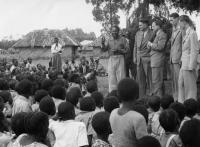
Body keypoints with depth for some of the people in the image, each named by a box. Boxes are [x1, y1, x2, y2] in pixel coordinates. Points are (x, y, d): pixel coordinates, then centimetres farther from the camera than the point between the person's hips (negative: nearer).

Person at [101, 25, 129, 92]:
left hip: (120, 59, -3)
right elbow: (104, 49, 7)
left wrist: (118, 50, -13)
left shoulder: (123, 39, 5)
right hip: (111, 59, 3)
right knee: (111, 76, 0)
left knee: (121, 76, -5)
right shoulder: (109, 40, 14)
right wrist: (103, 44, -11)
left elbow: (127, 50, -1)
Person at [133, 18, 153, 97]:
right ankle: (142, 97, 13)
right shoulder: (138, 33, 13)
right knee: (140, 79, 7)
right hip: (139, 59, 6)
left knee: (150, 78, -4)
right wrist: (135, 57, 13)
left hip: (147, 59, -6)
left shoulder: (152, 34, -8)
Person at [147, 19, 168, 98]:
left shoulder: (162, 34, -11)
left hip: (158, 61, -10)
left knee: (156, 80, -9)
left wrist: (151, 44, -9)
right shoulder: (157, 34, 20)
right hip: (154, 60, 10)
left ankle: (158, 97, -7)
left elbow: (160, 47, -21)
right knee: (158, 80, 12)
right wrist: (150, 45, 5)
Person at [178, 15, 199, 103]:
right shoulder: (187, 33, 10)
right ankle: (182, 103, 23)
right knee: (181, 84, 15)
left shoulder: (192, 33, -16)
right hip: (184, 63, 9)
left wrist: (191, 66, -19)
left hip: (189, 63, -9)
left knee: (190, 86, 0)